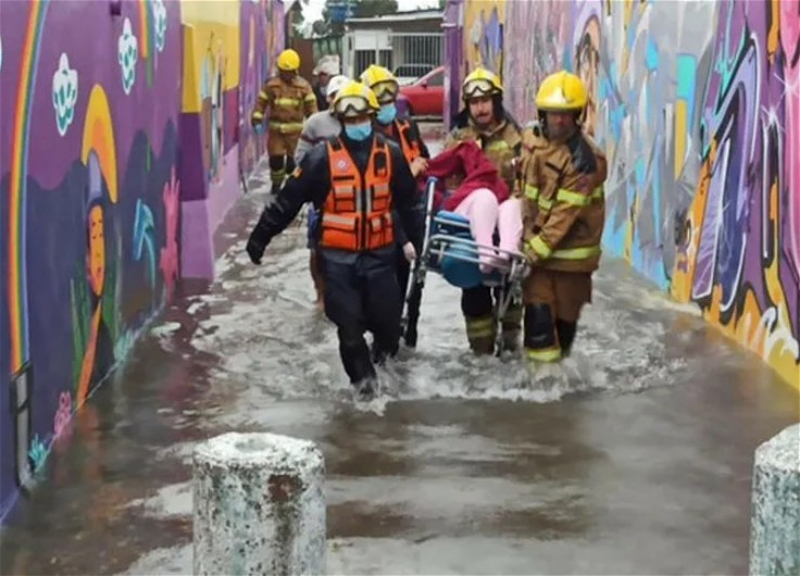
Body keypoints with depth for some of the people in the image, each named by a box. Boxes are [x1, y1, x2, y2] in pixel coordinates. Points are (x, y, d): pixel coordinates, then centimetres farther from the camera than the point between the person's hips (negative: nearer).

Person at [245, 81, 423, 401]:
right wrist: (260, 236, -4)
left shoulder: (391, 155, 2)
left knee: (387, 317, 4)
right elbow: (288, 200, -5)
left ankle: (385, 347, 39)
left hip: (380, 254, 2)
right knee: (349, 324, 2)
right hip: (338, 257, -2)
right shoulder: (323, 157, -7)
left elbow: (408, 202, 13)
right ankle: (362, 376, 25)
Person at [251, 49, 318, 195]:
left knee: (294, 159, 2)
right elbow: (261, 102, 0)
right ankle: (276, 183, 23)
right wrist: (257, 117, -11)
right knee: (276, 158, 2)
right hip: (276, 128, 1)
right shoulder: (271, 84, 0)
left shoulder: (303, 85, 0)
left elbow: (311, 105, 2)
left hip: (295, 128, -1)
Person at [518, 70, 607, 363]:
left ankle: (558, 358, 28)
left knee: (565, 311, 9)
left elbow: (565, 212, -20)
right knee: (537, 308, -4)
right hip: (535, 239, 4)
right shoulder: (531, 138, 0)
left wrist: (537, 248, -23)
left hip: (570, 246, -3)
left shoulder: (587, 159, -18)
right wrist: (527, 238, 10)